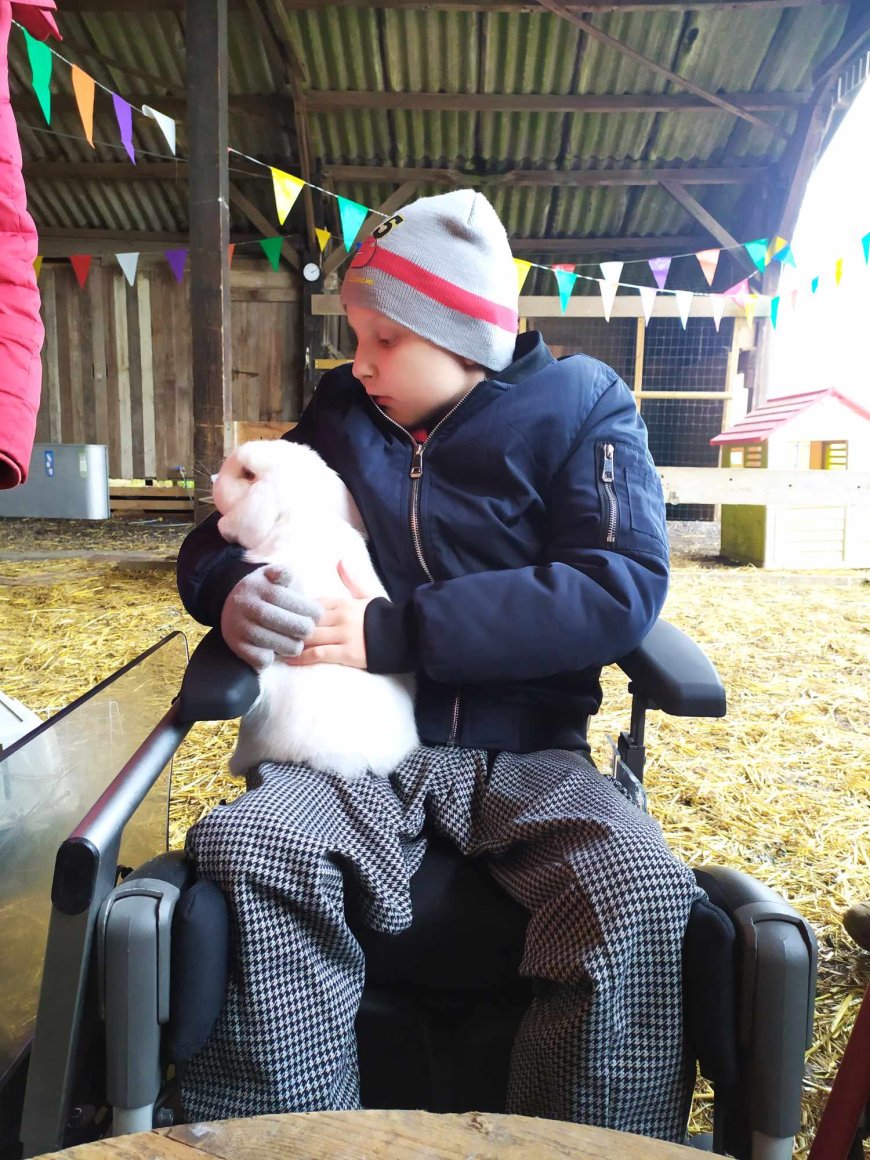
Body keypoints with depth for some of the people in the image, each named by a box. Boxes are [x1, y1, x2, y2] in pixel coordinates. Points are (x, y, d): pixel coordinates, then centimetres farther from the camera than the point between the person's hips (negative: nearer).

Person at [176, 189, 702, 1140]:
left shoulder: (579, 404, 5)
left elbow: (621, 589, -10)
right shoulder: (339, 409, 15)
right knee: (240, 847, -28)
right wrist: (228, 588, -7)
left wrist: (394, 633, -17)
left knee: (647, 902, -29)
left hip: (530, 752, -1)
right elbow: (216, 534, 21)